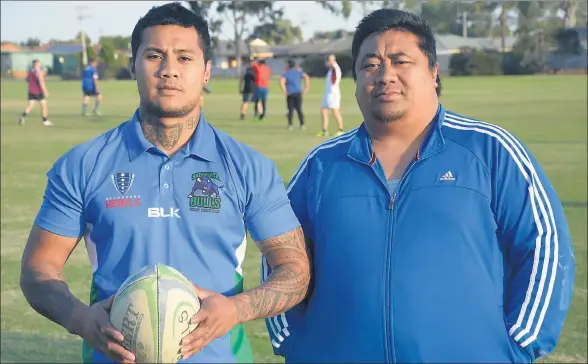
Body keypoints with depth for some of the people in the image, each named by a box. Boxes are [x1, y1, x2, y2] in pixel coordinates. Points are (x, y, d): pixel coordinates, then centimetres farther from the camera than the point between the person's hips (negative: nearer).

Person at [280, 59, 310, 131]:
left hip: (290, 94, -2)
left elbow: (282, 82, -15)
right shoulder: (299, 72, 9)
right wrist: (306, 88, -2)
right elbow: (307, 77, -5)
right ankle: (302, 125, 1)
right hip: (298, 93, 2)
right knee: (299, 109, 6)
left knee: (290, 110, 3)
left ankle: (290, 125, -3)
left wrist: (285, 92, -8)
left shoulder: (286, 73, 2)